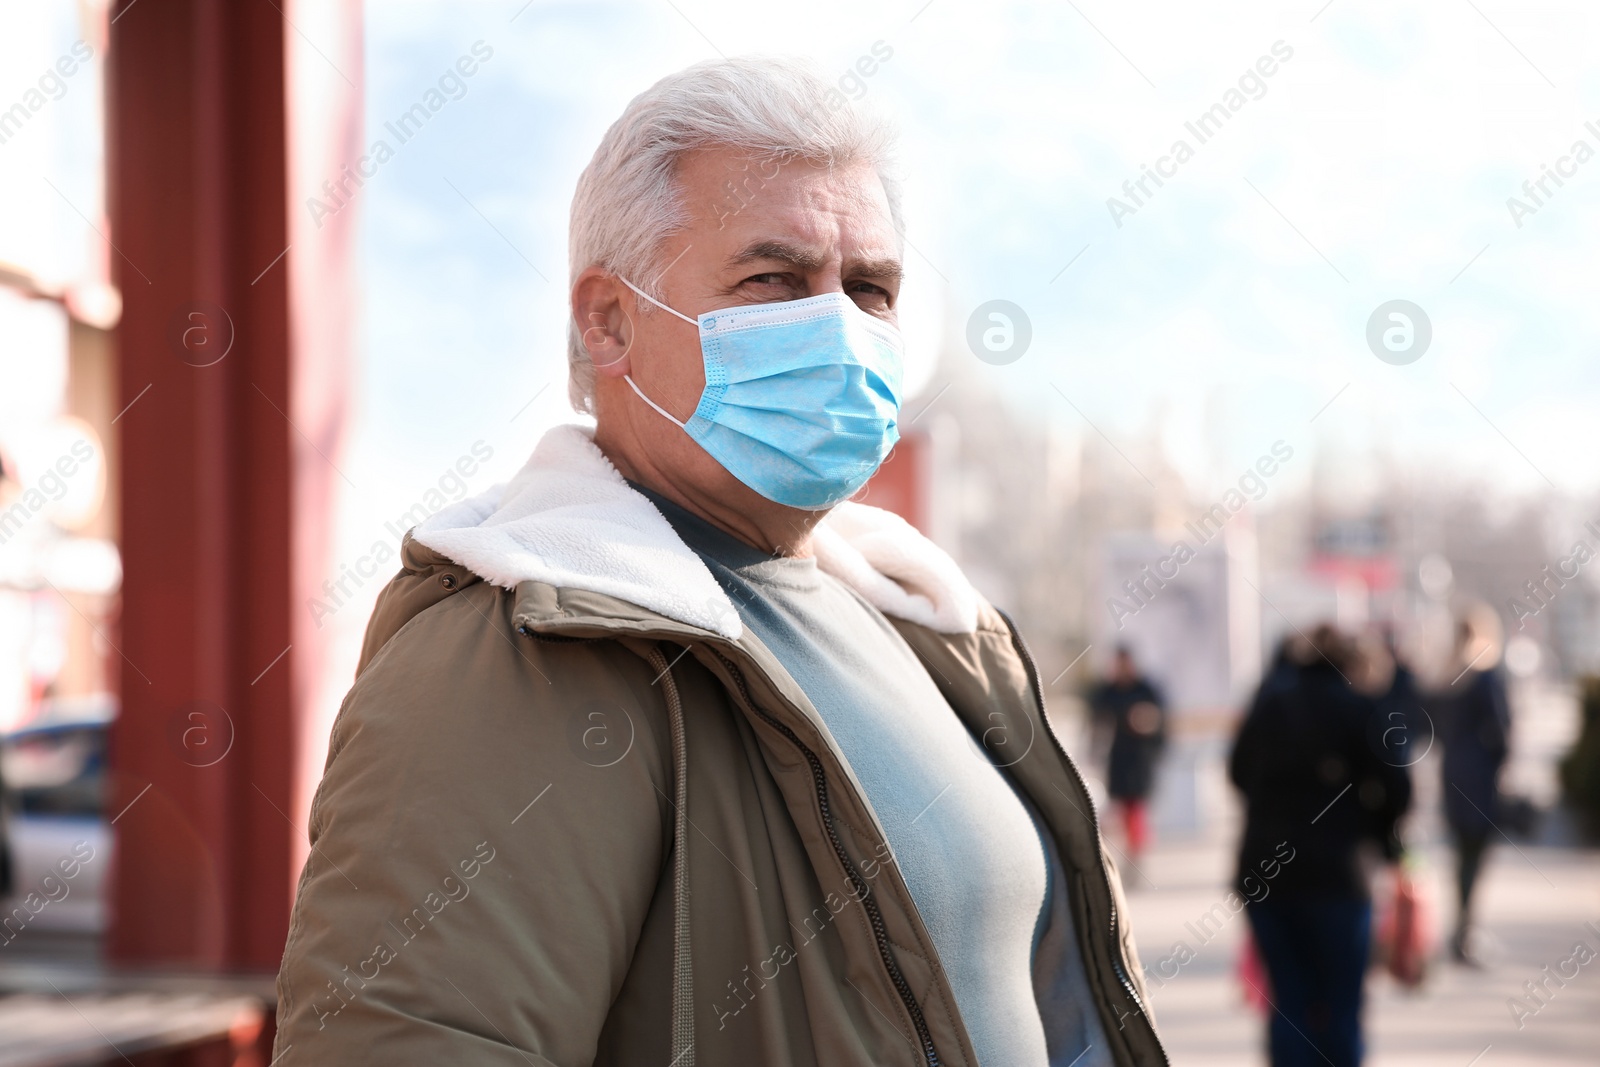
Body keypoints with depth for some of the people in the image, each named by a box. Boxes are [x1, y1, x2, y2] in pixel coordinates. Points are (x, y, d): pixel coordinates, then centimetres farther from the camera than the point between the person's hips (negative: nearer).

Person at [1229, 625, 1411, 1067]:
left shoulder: (1268, 703, 8)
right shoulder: (1359, 710, -5)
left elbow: (1239, 772, 17)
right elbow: (1395, 788, -8)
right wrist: (1381, 836, 9)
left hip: (1261, 868, 4)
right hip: (1333, 871, -4)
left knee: (1289, 1004, 9)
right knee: (1340, 1008, 5)